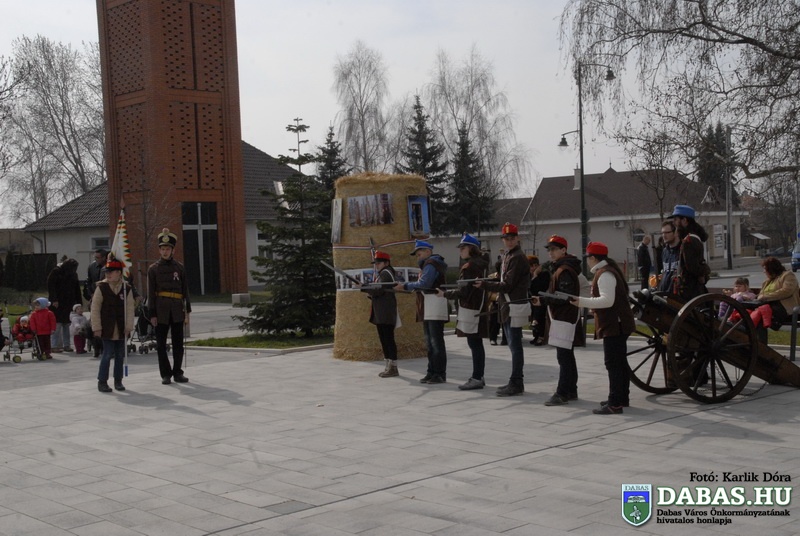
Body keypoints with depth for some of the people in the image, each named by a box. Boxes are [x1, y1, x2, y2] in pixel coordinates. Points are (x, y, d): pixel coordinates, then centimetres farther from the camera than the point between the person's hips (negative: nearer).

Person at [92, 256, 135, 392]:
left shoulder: (126, 289, 0)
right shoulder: (101, 287, -4)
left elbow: (130, 309, 1)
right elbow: (95, 309, -4)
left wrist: (128, 326, -5)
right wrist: (96, 327, -8)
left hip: (122, 330, 2)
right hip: (107, 329, -2)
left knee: (120, 355, 9)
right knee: (108, 354, -4)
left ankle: (118, 381, 20)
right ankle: (102, 381, 5)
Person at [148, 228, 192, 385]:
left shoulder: (179, 268, 8)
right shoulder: (153, 269, 3)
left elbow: (185, 290, 9)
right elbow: (151, 293, 1)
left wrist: (187, 312, 5)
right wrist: (152, 314, -4)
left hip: (177, 311, 2)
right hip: (161, 310, -1)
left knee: (178, 343, 5)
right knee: (161, 344, 2)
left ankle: (177, 372, 14)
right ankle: (166, 374, 9)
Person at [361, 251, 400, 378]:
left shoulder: (386, 273, -9)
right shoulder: (383, 274, 22)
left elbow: (379, 291, -19)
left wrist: (363, 288, -15)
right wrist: (371, 295, 8)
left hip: (386, 314, -10)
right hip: (381, 314, 10)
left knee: (388, 339, -9)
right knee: (384, 339, 11)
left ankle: (393, 368, -8)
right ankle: (389, 366, 15)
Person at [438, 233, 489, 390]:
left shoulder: (468, 266, -15)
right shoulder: (481, 263, 13)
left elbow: (463, 291, -18)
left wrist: (445, 294, -7)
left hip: (470, 309, -10)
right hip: (479, 307, 10)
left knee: (474, 343, -8)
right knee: (476, 343, 14)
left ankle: (476, 378, -7)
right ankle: (478, 377, 20)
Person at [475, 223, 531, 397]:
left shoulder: (518, 258, -13)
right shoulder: (507, 257, 17)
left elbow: (507, 285, -18)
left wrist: (484, 285, -19)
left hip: (515, 307, -10)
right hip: (508, 306, 10)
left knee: (515, 346, -7)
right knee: (513, 346, 14)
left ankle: (516, 384, -5)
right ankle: (515, 382, 20)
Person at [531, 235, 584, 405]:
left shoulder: (564, 271, -16)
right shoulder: (560, 269, 18)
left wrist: (543, 300, -21)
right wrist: (543, 299, 6)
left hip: (565, 320, -11)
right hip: (561, 319, 11)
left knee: (564, 356, -9)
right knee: (567, 356, 16)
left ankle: (562, 394, -8)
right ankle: (571, 391, 23)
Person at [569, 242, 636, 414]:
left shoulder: (604, 275, -17)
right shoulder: (609, 270, 17)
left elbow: (607, 300, -25)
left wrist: (582, 302, -25)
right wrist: (586, 302, 20)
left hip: (613, 326, -11)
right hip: (619, 324, 11)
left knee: (613, 364, -11)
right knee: (620, 362, 17)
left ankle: (615, 403, -11)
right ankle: (622, 398, 26)